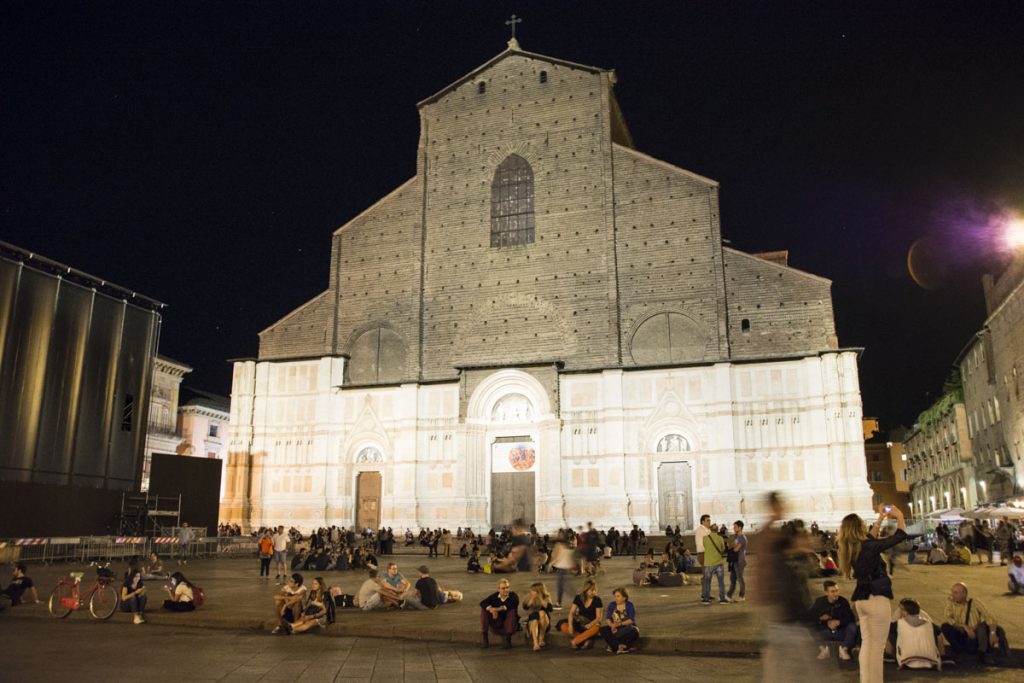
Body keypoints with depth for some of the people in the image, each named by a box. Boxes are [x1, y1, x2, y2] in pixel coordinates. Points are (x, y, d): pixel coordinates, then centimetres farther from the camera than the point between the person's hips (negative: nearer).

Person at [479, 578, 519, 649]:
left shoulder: (513, 596, -9)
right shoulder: (494, 596, -2)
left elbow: (515, 603, -33)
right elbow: (482, 603, -18)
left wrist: (500, 609, -42)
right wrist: (491, 609, -38)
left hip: (509, 625, -2)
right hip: (495, 626, 2)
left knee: (512, 611, -29)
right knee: (484, 609, -17)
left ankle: (508, 639, -24)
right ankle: (485, 638, -15)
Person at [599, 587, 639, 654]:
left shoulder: (630, 605, -6)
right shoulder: (612, 605, 2)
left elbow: (631, 620, -17)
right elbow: (607, 619, -7)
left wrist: (619, 624, -30)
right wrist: (612, 625, -30)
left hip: (627, 628, -3)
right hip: (615, 630, 3)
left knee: (633, 631, -34)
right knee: (603, 630, -22)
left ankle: (613, 646, -26)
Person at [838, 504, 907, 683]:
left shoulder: (851, 547, 5)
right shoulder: (869, 547, -17)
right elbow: (900, 536, -10)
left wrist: (880, 519, 29)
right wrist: (899, 516, 6)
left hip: (862, 599, 8)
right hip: (876, 599, -8)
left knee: (867, 643, 14)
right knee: (878, 645, -1)